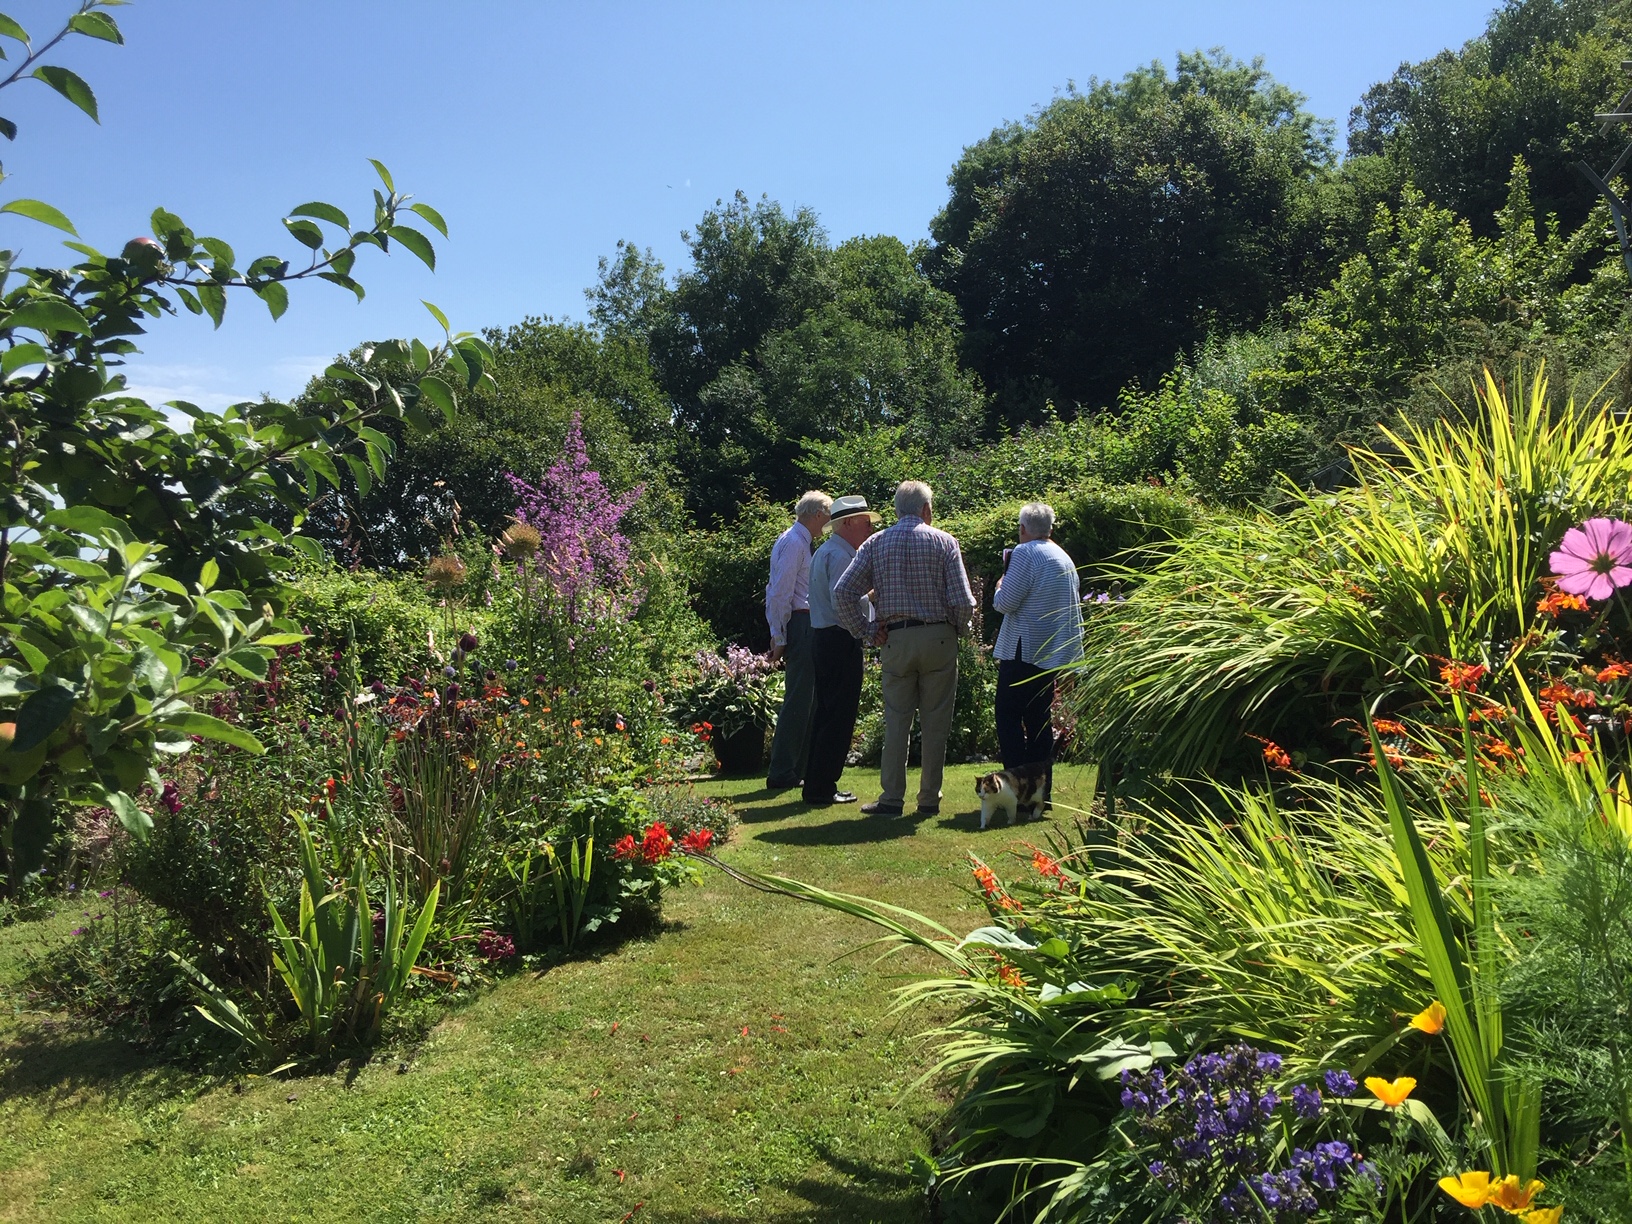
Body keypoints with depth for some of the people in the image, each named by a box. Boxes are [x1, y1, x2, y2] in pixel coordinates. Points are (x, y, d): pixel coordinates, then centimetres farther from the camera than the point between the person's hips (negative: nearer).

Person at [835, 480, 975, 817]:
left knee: (896, 719, 8)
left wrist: (865, 631, 3)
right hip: (938, 638, -1)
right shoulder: (943, 542, -2)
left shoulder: (876, 543, 4)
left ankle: (891, 797, 5)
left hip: (894, 640, 2)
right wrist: (958, 628, 9)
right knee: (935, 722, 7)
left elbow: (843, 592, -5)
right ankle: (929, 799, 12)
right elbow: (962, 600, -10)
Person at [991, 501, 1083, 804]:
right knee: (1040, 719, 12)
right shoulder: (1064, 557, 15)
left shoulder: (1025, 554, -11)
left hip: (1025, 650, -8)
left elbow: (1005, 602, -14)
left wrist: (1001, 582, 3)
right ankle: (1042, 789, 12)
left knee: (1009, 718, -4)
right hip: (1054, 651, 8)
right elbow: (1074, 606, 24)